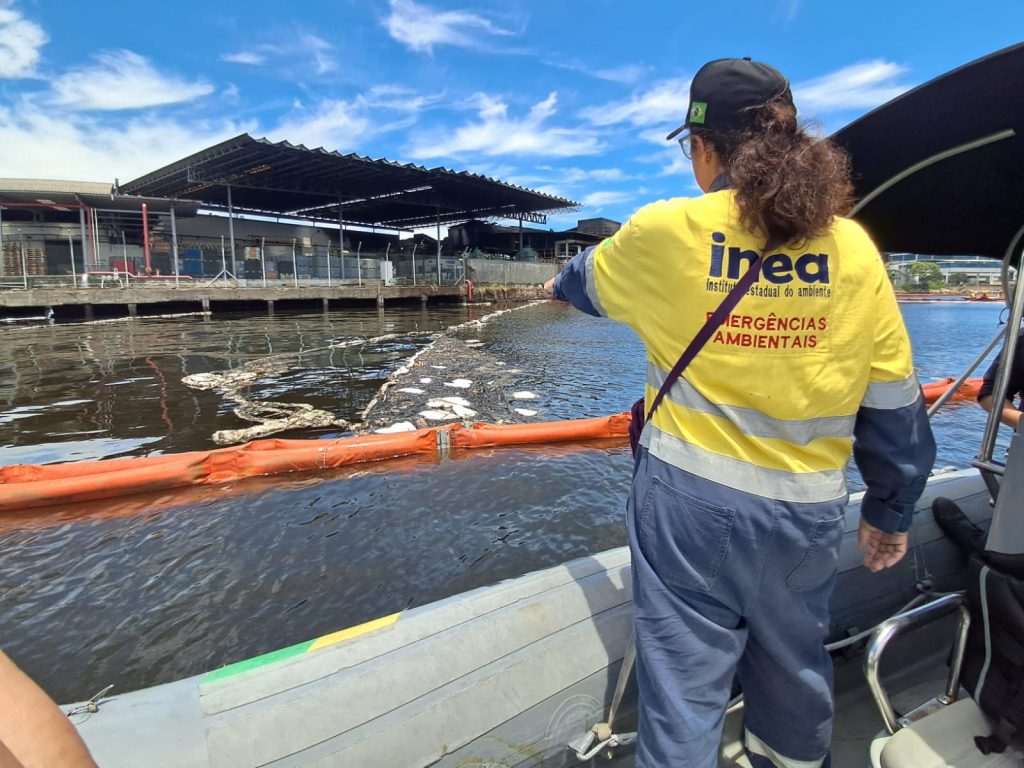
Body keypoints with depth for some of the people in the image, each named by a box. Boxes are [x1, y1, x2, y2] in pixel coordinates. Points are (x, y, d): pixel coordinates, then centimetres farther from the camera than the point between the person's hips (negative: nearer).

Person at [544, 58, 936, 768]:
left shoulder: (664, 231, -9)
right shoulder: (854, 248, -1)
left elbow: (586, 281, 12)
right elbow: (894, 404, 3)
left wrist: (559, 284, 35)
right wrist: (891, 513, 16)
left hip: (688, 501, -3)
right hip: (804, 511, 4)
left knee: (684, 684, 12)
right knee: (796, 672, 27)